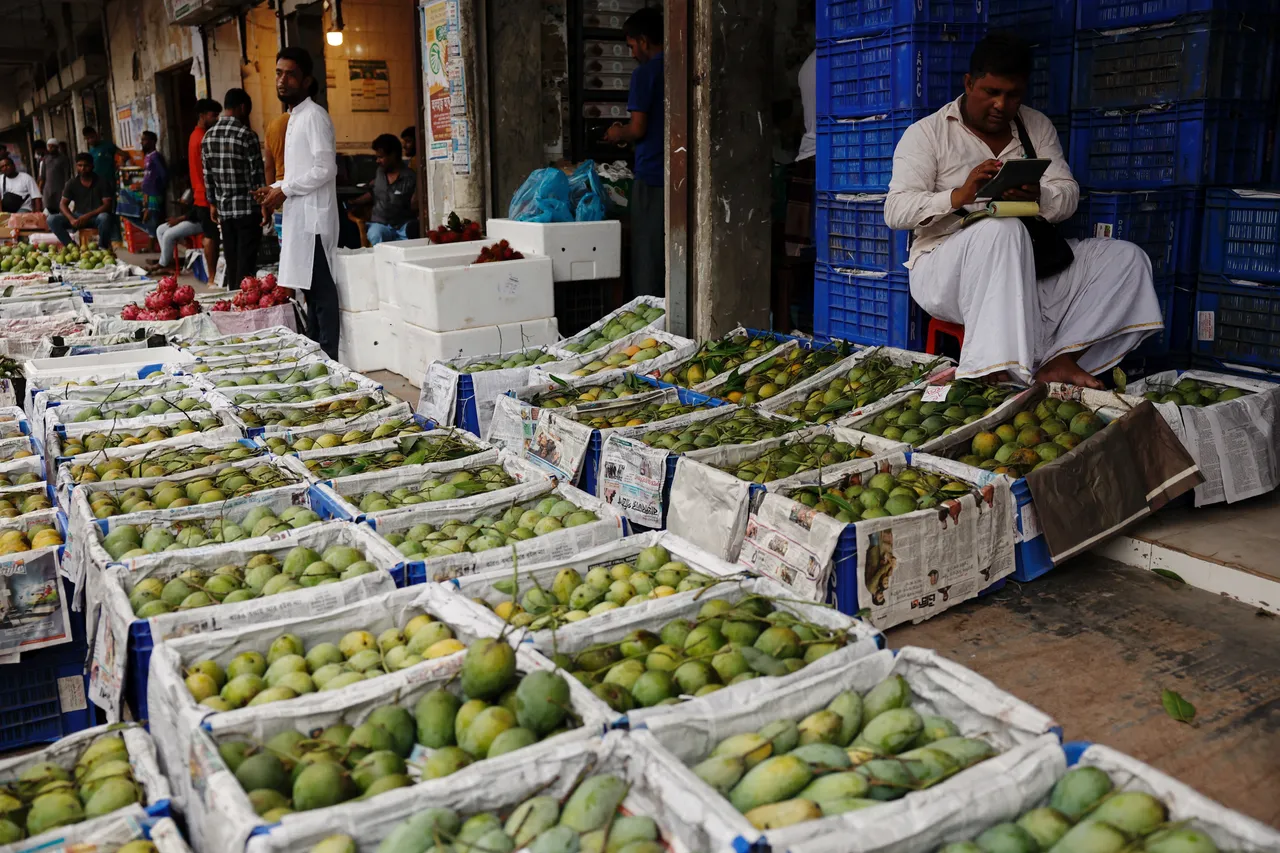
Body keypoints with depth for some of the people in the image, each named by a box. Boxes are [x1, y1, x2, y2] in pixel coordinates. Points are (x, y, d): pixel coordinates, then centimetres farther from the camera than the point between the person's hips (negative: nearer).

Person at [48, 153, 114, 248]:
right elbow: (63, 204, 2)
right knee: (52, 220, -20)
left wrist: (88, 216, -24)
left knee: (104, 217, -39)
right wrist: (71, 219, -20)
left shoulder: (101, 182, -4)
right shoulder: (72, 183, 5)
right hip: (78, 217, 3)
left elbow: (107, 205, -12)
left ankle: (102, 247, -19)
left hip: (96, 217, -3)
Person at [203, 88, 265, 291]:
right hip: (247, 208, -6)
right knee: (246, 263, -2)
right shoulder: (246, 135, -12)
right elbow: (256, 174, -12)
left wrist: (212, 203, 20)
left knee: (231, 262, 13)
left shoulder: (208, 136, 7)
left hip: (224, 208, 6)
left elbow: (208, 174, 12)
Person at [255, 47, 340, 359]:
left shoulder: (314, 116, -10)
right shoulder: (296, 117, 19)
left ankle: (329, 356, -5)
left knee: (320, 289, -8)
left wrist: (285, 190, -12)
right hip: (300, 217, 10)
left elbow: (325, 170, -19)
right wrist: (277, 188, 11)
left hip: (312, 217, -10)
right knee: (311, 288, 13)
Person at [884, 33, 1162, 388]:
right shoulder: (927, 133, 0)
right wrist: (959, 196, -29)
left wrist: (1038, 198, -19)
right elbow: (895, 211, -11)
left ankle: (1058, 359, -23)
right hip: (947, 271, -6)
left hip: (1027, 264, 6)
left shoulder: (1037, 127, 14)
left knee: (1126, 259, -6)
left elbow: (1068, 196, 6)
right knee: (1003, 230, -37)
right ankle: (1001, 370, -41)